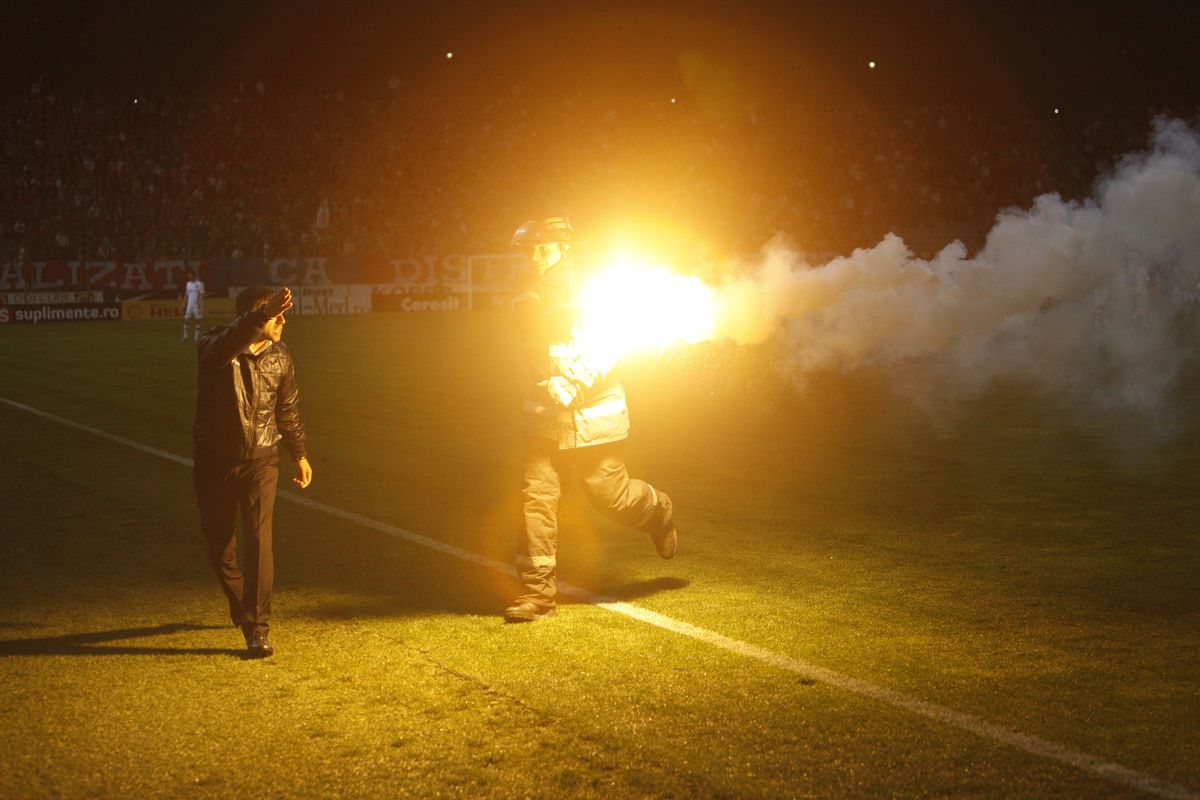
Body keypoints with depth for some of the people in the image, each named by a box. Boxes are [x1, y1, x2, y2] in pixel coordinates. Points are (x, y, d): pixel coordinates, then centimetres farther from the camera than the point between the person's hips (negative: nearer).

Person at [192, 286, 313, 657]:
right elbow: (227, 343, -42)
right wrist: (262, 316, -57)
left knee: (258, 540, -15)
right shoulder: (215, 349, -14)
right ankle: (242, 608, 35)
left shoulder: (280, 358, -1)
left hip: (260, 461, 1)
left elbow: (288, 411, 14)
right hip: (216, 462, -1)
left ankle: (257, 628, -11)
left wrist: (299, 454, 21)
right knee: (218, 546, 8)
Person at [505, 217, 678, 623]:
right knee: (537, 494, -9)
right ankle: (537, 589, -5)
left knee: (610, 492, 5)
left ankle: (657, 512, 40)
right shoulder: (528, 298, 5)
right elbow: (536, 353, 10)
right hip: (547, 413, 3)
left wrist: (578, 383, -28)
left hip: (595, 410, -3)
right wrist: (551, 384, -8)